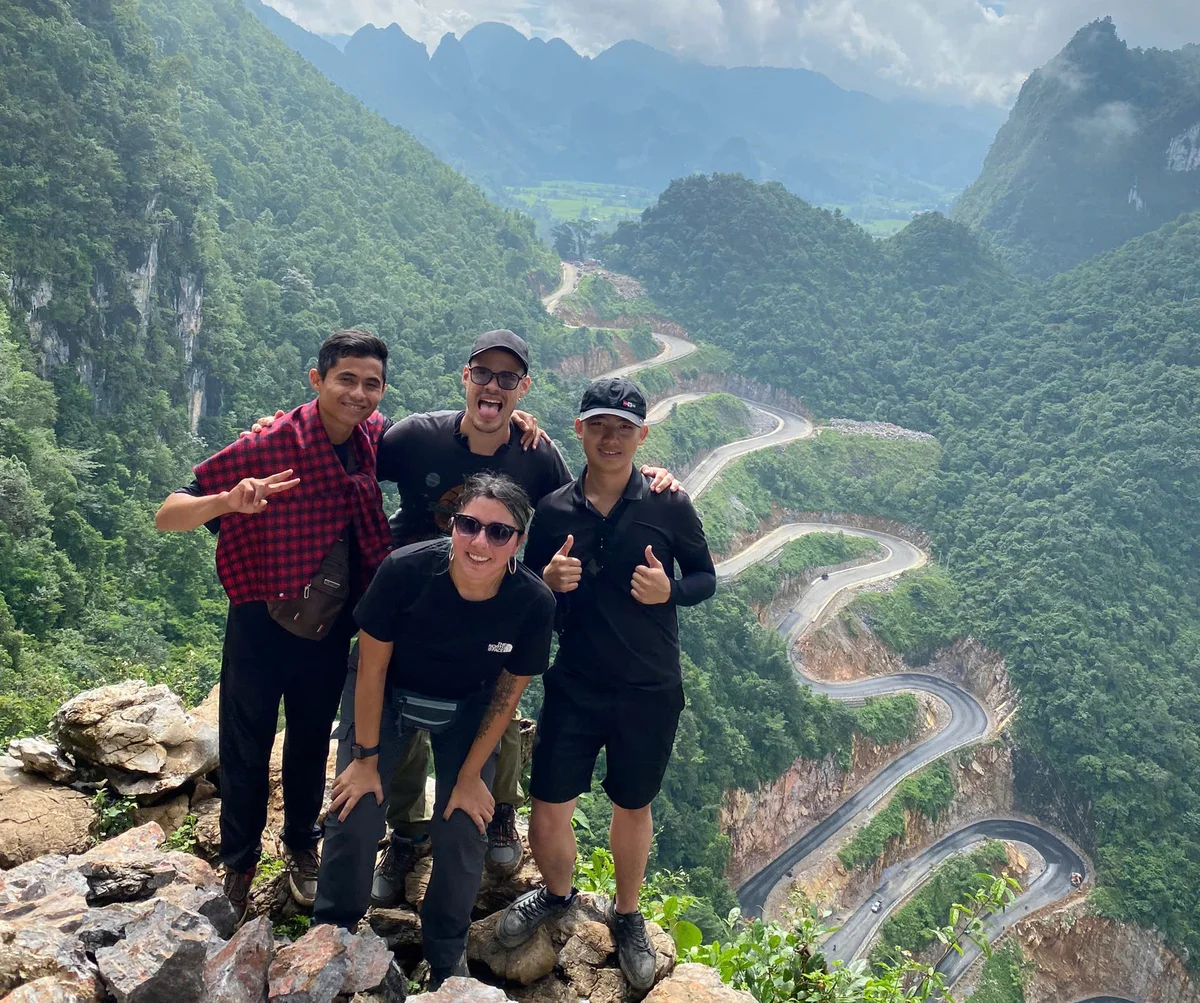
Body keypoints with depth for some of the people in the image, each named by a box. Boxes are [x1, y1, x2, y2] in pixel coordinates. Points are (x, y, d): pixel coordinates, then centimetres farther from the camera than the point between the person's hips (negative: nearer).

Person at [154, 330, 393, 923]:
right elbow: (167, 517, -20)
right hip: (263, 624, -3)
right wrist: (228, 501, -43)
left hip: (331, 626, 4)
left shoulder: (375, 438, -8)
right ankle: (239, 863, 36)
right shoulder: (270, 445, -22)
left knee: (312, 741, 21)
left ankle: (302, 847, 45)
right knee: (246, 748, 13)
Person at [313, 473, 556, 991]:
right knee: (355, 815, -6)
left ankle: (446, 958, 25)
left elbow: (508, 693, -13)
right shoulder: (405, 570, -33)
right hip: (386, 696, -1)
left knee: (461, 829, -3)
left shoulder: (534, 603, -29)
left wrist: (470, 776, -5)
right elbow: (372, 667, -19)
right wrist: (366, 758, -10)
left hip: (467, 710, 1)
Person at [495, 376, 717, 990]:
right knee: (548, 808, 4)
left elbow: (706, 578, 1)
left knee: (632, 807, 16)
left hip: (649, 691, -1)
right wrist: (548, 581, -17)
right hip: (574, 686, 1)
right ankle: (557, 894, 38)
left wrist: (671, 590, -20)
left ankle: (626, 915, 42)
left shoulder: (669, 506, -9)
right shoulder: (553, 510, -3)